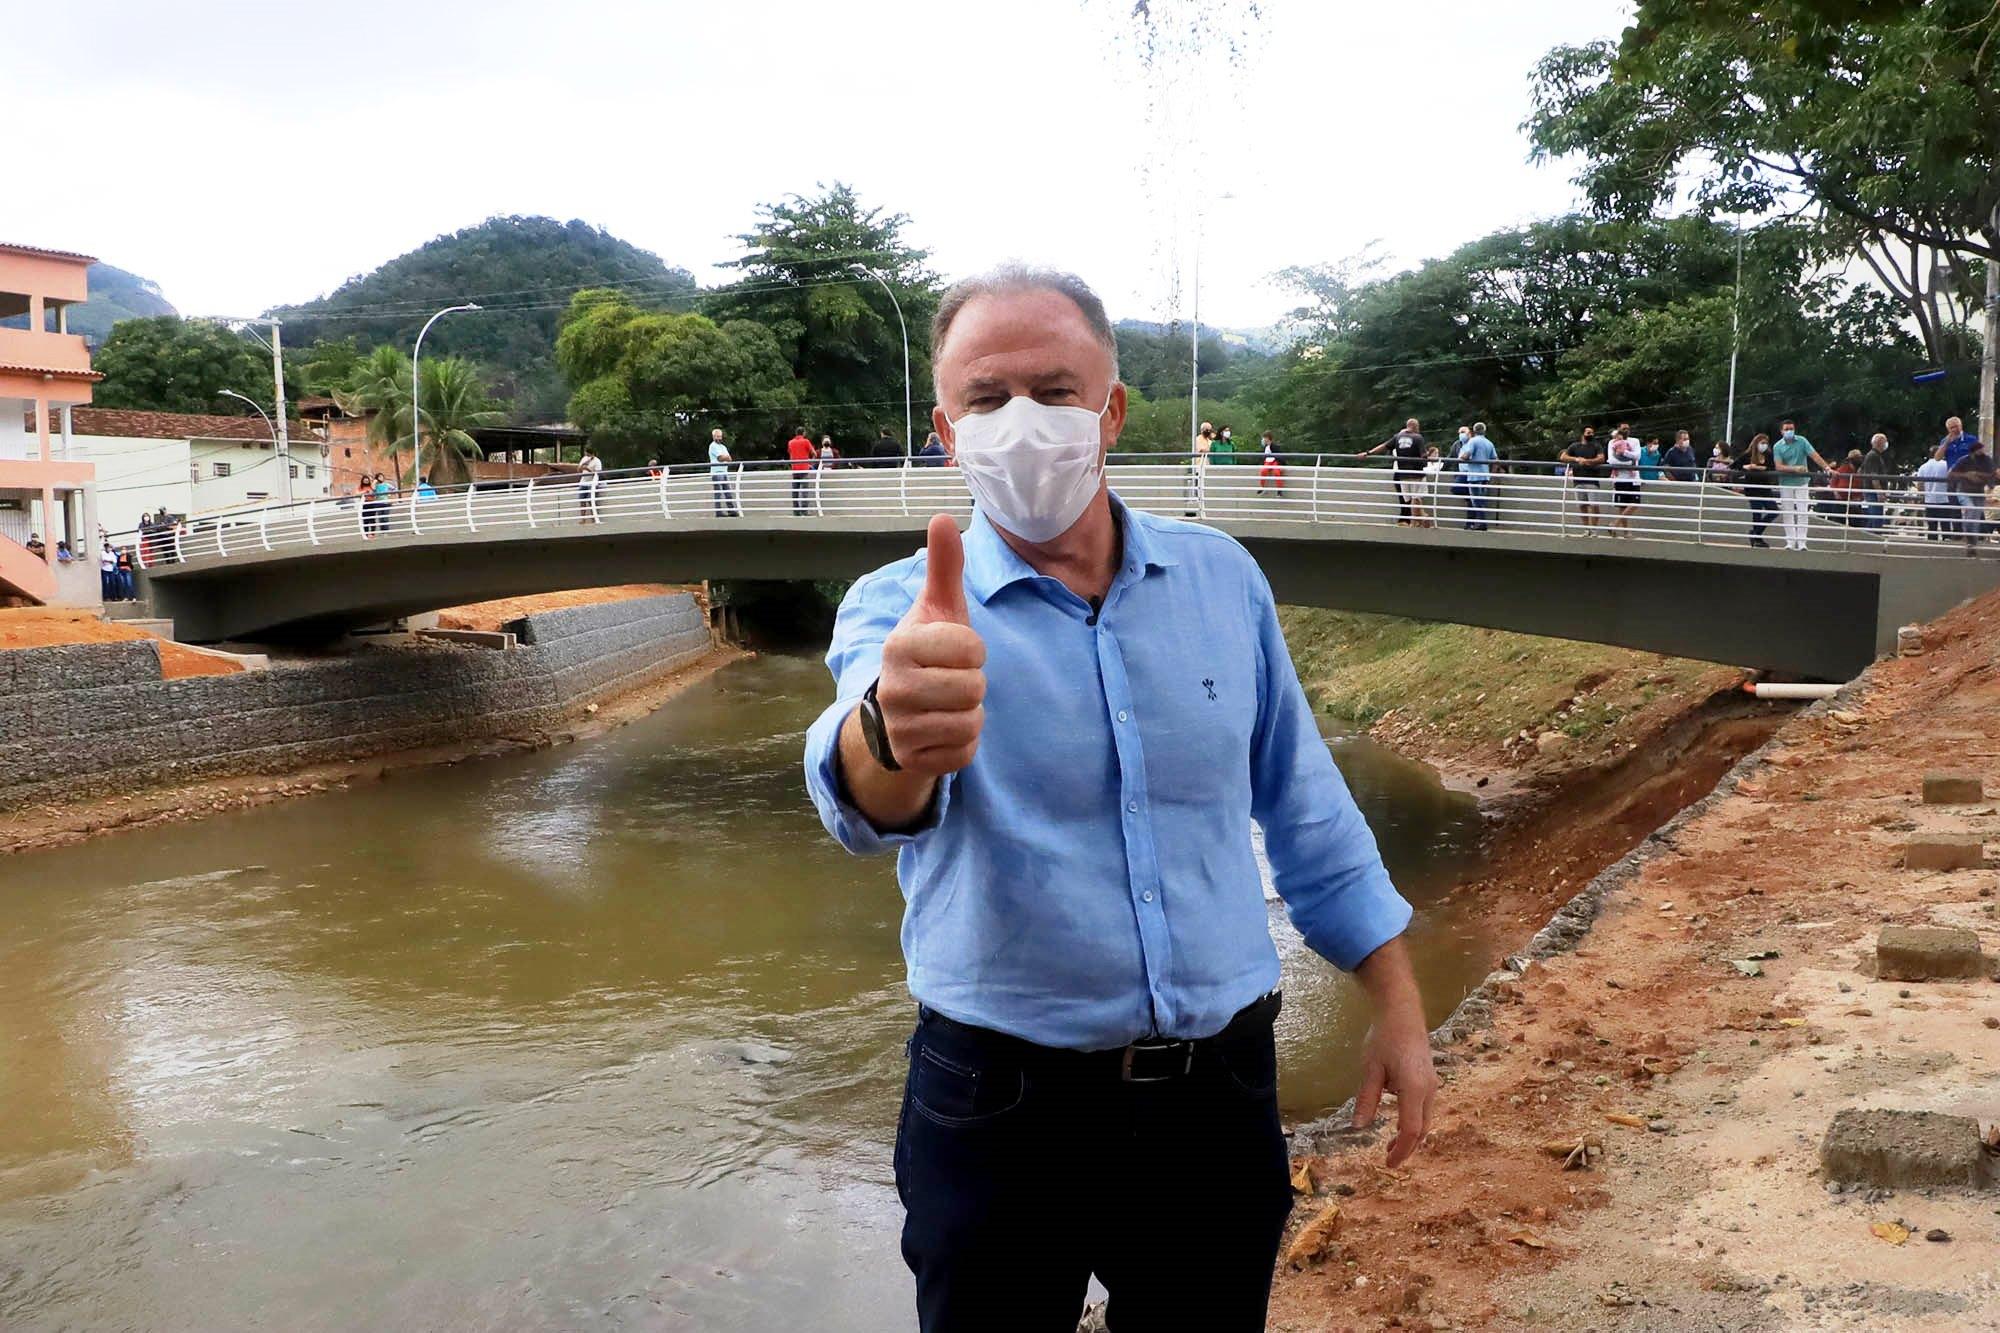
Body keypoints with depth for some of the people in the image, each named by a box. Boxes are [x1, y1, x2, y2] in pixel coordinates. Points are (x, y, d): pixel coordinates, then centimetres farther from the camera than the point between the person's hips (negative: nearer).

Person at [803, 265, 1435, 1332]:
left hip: (1219, 1093, 3)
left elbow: (1305, 808, 9)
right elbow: (862, 796, -32)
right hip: (999, 1111, -2)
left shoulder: (1222, 577, 0)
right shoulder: (901, 606, -10)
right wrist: (893, 739, -55)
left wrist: (1398, 1008, 9)